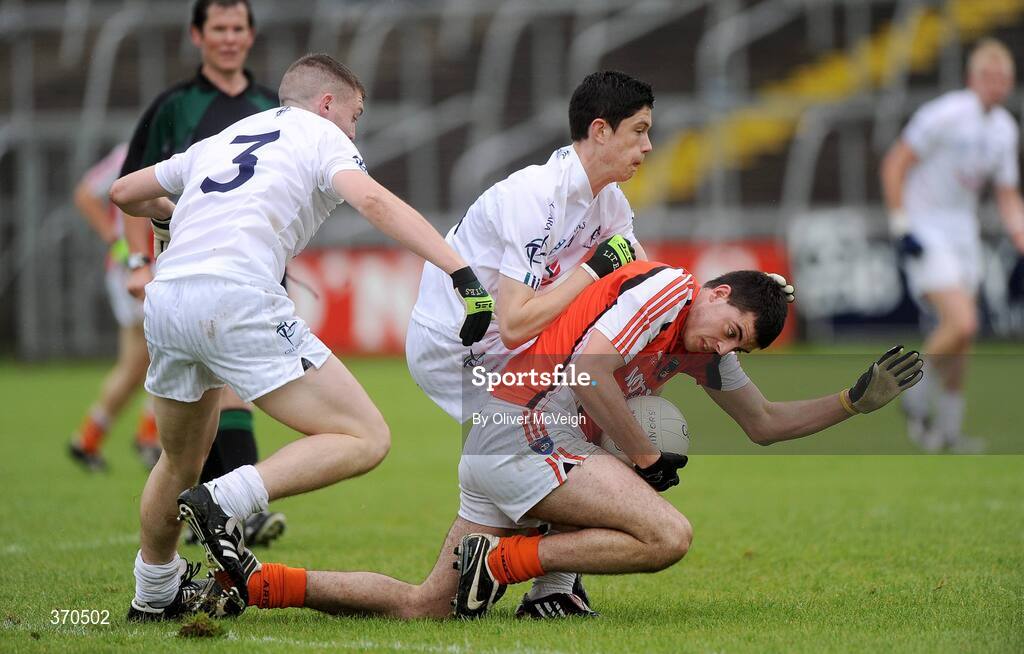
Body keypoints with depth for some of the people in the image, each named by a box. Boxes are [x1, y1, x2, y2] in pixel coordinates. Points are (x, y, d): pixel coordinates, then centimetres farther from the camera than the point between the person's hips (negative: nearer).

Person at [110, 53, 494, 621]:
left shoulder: (217, 143, 31)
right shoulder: (320, 136, 13)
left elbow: (124, 194, 43)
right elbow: (373, 201, -8)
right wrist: (462, 272, -17)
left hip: (163, 298, 7)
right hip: (237, 295, -7)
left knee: (182, 461, 30)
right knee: (364, 440, -7)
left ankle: (154, 595, 40)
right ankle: (224, 504, -21)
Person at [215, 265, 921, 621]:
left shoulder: (702, 348, 20)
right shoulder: (669, 287, -8)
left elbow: (765, 422, 29)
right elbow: (588, 368, -18)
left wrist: (858, 399, 20)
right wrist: (648, 459, -10)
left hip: (494, 456, 10)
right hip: (522, 438, -10)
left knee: (424, 607, 7)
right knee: (669, 534, -23)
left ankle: (259, 581, 7)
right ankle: (505, 560, -16)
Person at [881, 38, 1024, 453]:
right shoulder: (946, 115, -16)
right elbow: (893, 165, -13)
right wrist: (901, 228, -17)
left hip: (963, 231, 7)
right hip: (924, 231, -7)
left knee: (961, 337, 7)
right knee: (961, 324, -20)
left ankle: (947, 430, 18)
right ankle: (918, 399, 1)